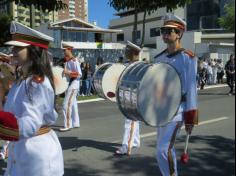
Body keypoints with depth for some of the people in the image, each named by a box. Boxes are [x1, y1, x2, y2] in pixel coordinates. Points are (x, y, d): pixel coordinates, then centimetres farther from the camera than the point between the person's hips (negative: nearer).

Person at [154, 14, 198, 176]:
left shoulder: (187, 57, -10)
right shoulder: (159, 58, 8)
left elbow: (191, 88, -13)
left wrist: (191, 118, -14)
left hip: (177, 109, -7)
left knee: (163, 150, -13)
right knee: (167, 147, 15)